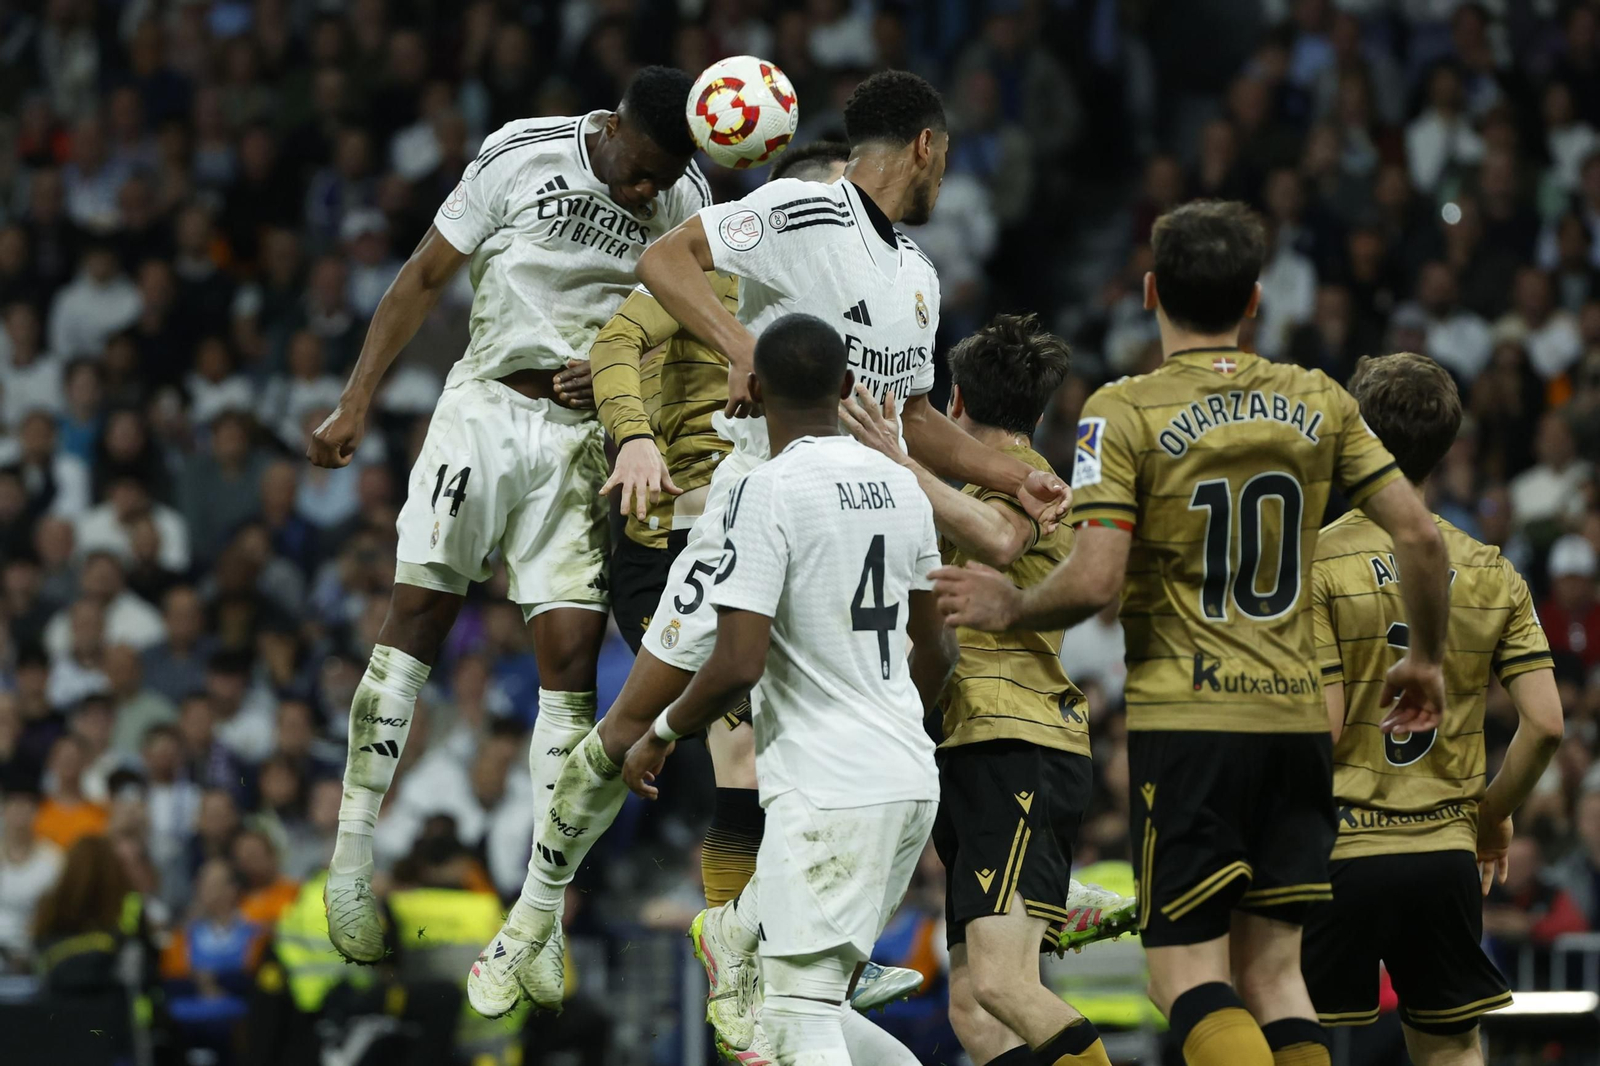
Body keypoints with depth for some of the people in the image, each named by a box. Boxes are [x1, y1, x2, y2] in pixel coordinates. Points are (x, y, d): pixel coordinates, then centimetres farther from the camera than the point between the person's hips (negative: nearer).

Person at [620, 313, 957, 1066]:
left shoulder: (770, 491, -12)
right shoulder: (900, 487, 12)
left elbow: (738, 665, -18)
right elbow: (937, 651, 21)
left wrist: (660, 736, -1)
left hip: (827, 796, -8)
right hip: (910, 781, 8)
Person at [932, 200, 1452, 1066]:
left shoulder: (1124, 412, -6)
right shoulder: (1318, 403, 7)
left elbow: (1093, 581, -15)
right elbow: (1419, 537, 4)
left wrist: (1011, 609, 4)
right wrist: (1425, 660, 19)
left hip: (1185, 720, -4)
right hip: (1297, 717, 4)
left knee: (1188, 975, -2)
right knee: (1273, 969, 10)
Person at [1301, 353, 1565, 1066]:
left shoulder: (1316, 562, -8)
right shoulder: (1490, 572, 5)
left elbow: (1321, 726, -13)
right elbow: (1545, 724, 0)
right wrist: (1492, 815, 15)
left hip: (1337, 850, -4)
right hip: (1447, 852, 4)